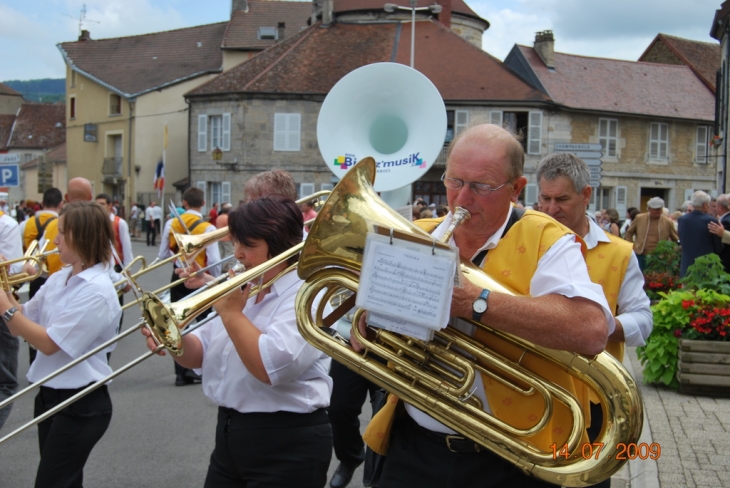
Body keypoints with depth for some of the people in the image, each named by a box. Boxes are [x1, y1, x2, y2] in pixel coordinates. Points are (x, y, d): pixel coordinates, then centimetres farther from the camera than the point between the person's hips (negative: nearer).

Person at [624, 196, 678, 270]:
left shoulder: (668, 222, 3)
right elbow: (629, 233, 14)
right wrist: (631, 247, 6)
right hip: (640, 256, 0)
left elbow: (676, 240, 11)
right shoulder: (639, 218, 4)